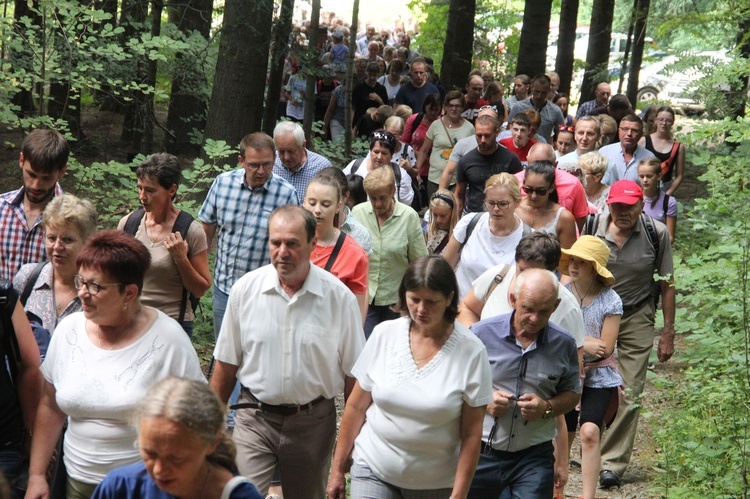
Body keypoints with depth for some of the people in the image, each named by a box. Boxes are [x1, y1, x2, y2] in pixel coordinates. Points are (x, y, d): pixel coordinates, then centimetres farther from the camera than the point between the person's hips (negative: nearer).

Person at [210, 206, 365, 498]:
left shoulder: (339, 297, -9)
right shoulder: (245, 289, -6)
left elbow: (352, 375, -3)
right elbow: (226, 365, 3)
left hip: (313, 422, 0)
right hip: (255, 419, 0)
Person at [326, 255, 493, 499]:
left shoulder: (471, 351, -11)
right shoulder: (384, 334, -5)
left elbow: (471, 433, -8)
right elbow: (356, 407, 2)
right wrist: (337, 469, 6)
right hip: (373, 471, 1)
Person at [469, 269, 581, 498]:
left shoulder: (564, 345, -1)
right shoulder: (481, 333, -7)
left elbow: (572, 393, 11)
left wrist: (547, 407, -9)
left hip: (534, 457, 0)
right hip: (481, 453, 0)